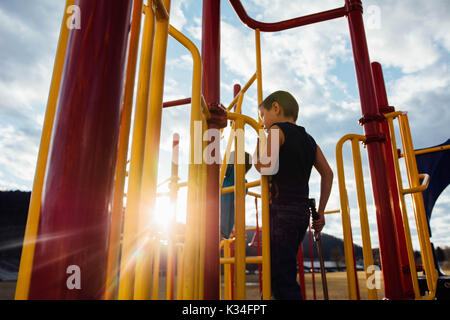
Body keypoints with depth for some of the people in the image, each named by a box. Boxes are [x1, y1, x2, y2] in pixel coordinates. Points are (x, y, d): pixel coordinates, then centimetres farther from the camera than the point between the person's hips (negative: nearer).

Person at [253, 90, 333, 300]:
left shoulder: (277, 130, -3)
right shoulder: (308, 139, 20)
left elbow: (265, 168, -18)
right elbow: (328, 174, 19)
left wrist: (259, 146, 2)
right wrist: (320, 211, 21)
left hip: (282, 210, -8)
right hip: (302, 211, 8)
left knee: (283, 282, -7)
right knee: (279, 275, 15)